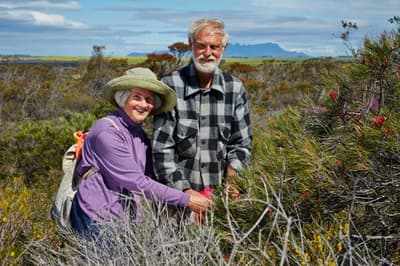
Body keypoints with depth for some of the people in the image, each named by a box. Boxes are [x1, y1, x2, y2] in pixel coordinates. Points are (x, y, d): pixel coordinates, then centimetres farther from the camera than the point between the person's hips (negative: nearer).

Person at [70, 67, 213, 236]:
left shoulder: (140, 135, 8)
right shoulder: (107, 132, -17)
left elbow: (151, 178, 6)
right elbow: (136, 182, -21)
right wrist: (186, 200, -19)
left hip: (126, 217, 7)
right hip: (96, 219, -7)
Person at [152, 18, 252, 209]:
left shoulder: (235, 89, 5)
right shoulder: (170, 86, -5)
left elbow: (241, 144, 10)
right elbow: (162, 148, -7)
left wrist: (230, 181, -6)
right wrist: (185, 190, -14)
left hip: (218, 193, 2)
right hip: (176, 193, -2)